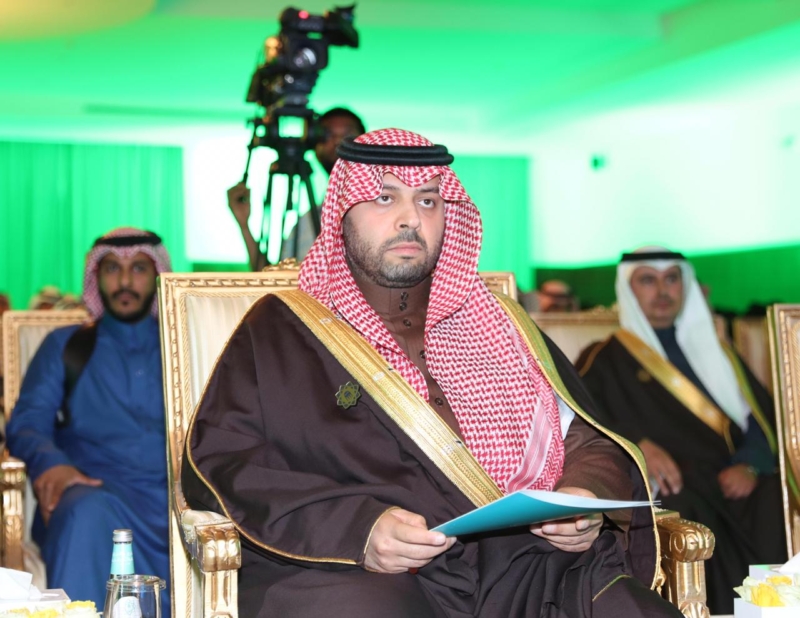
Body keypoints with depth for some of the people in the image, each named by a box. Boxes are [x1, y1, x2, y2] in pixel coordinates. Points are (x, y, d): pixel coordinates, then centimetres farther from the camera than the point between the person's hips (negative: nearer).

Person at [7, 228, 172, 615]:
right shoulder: (64, 346, 23)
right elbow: (26, 423, 10)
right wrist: (48, 463, -14)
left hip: (177, 495, 0)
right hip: (93, 491, 0)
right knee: (88, 513, -39)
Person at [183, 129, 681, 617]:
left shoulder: (500, 325, 25)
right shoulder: (280, 332, 13)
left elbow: (587, 439, 24)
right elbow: (217, 461, 1)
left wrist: (589, 499, -1)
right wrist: (356, 529, -15)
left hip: (526, 564, 4)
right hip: (357, 576, -3)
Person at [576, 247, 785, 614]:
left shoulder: (714, 349, 27)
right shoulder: (606, 359, 15)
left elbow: (761, 415, 16)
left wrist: (749, 465, -6)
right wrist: (639, 445, -20)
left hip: (734, 482, 3)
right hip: (665, 488, -3)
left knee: (775, 505, -31)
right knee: (690, 511, -37)